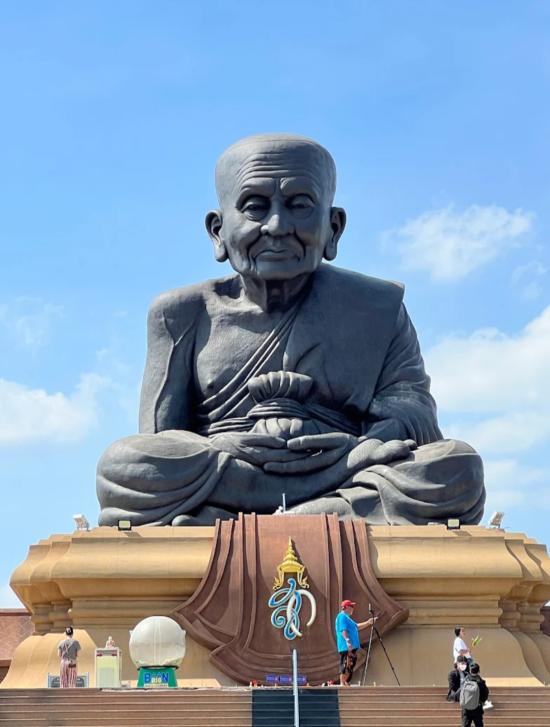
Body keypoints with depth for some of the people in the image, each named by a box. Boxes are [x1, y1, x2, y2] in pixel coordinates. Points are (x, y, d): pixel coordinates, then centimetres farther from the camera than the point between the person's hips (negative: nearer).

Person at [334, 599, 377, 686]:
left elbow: (357, 626, 31)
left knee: (351, 664, 11)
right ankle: (342, 684, -13)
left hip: (351, 647, 11)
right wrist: (347, 640, -29)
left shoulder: (346, 617, 25)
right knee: (346, 664, -12)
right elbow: (343, 630, -19)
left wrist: (369, 622, 29)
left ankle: (346, 683, 14)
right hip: (346, 646, -11)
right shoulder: (342, 616, -8)